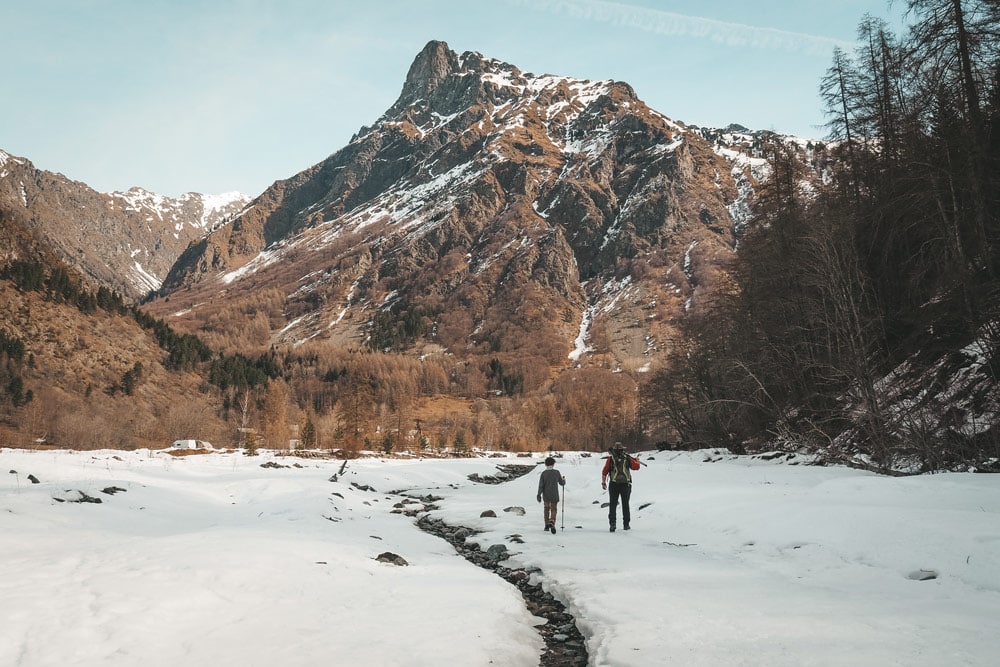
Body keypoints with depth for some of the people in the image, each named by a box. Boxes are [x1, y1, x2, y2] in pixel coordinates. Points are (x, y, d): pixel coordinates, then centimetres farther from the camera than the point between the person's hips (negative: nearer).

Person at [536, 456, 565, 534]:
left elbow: (541, 485, -12)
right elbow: (562, 483, 3)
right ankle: (552, 522, -23)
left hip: (546, 495, 1)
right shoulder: (557, 472, -7)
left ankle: (547, 525, 23)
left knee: (546, 508, 22)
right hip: (554, 495, -1)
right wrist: (564, 480, 26)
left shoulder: (544, 473, -9)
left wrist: (539, 495, -8)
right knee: (554, 510, 5)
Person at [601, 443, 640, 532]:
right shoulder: (627, 458, 0)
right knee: (625, 504, 13)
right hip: (625, 484, 1)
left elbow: (604, 471, -1)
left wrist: (603, 482, 10)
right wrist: (637, 461, 30)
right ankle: (626, 524, 15)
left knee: (613, 504, 4)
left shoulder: (610, 458, -1)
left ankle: (612, 522, -12)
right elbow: (636, 467, 9)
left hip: (614, 485, -1)